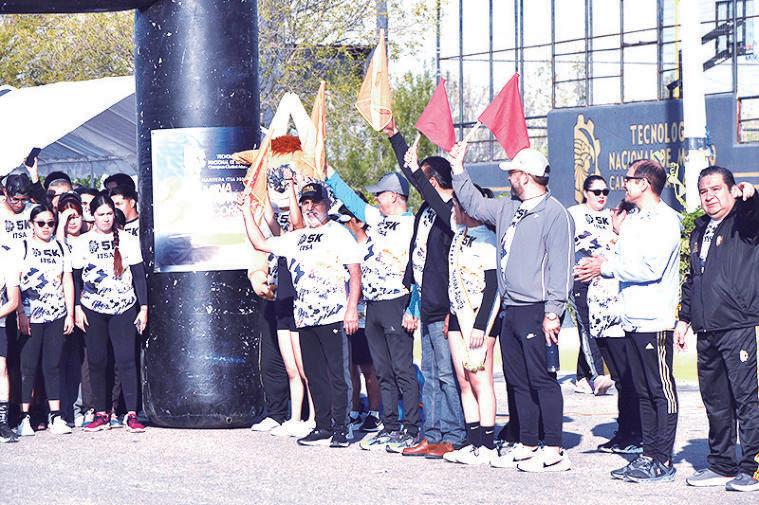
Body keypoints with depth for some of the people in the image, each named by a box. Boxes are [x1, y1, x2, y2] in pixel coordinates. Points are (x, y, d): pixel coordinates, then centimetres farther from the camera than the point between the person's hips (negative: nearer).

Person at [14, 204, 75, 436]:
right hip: (30, 317, -2)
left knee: (53, 365, 4)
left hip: (56, 315, 2)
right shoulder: (22, 247, 2)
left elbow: (67, 281, 11)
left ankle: (56, 416, 6)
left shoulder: (61, 248, 11)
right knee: (28, 366, -2)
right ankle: (24, 417, 0)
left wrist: (70, 314, 5)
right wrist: (20, 314, -10)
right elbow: (15, 283, -2)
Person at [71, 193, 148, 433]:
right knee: (96, 360, 2)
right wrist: (77, 308, 0)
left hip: (124, 308, -1)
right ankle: (101, 414, 8)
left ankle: (131, 414, -6)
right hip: (92, 309, 1)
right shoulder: (82, 243, 6)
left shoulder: (127, 241, 5)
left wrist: (143, 308, 1)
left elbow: (139, 276, 5)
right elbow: (76, 278, 8)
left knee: (126, 359, -7)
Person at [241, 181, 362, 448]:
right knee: (314, 375, 8)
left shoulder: (339, 233, -1)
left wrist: (352, 308, -15)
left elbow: (355, 272, -6)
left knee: (338, 374, -6)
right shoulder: (295, 239, 18)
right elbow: (260, 243, 24)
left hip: (334, 318, -7)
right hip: (305, 318, 7)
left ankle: (340, 429, -4)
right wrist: (247, 213, 16)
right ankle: (323, 427, 13)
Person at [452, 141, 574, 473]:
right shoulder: (508, 209, 16)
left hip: (537, 311, -9)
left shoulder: (554, 214, -11)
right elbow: (475, 205, 33)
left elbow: (560, 267, -16)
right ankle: (527, 445, 19)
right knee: (518, 380, 12)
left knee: (542, 379, -9)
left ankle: (554, 451, -7)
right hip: (511, 309, 9)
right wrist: (458, 169, 29)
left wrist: (553, 312, -21)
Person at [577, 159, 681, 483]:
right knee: (642, 392, 11)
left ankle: (663, 461, -3)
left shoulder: (665, 219, -10)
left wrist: (607, 266, -12)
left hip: (655, 321, -9)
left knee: (661, 390, -5)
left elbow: (651, 268, -19)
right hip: (632, 320, 9)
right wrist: (601, 264, -3)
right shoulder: (633, 220, 18)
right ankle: (648, 455, 17)